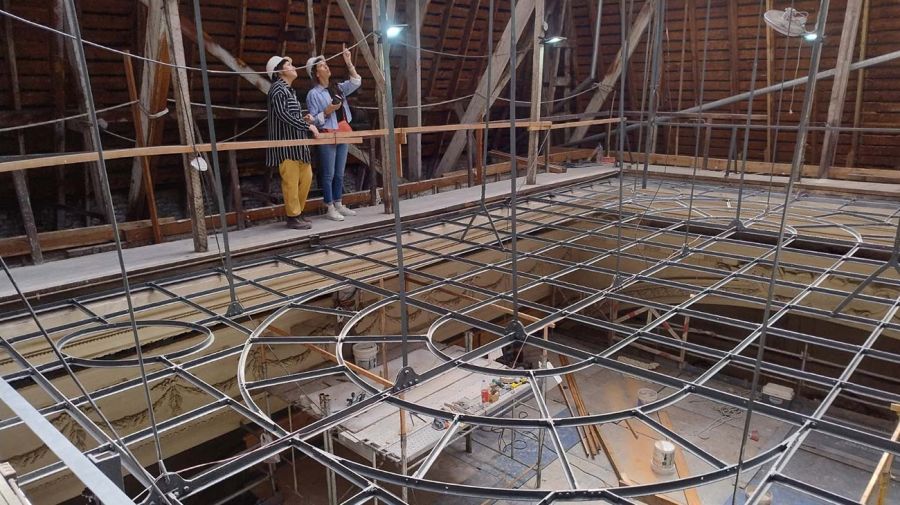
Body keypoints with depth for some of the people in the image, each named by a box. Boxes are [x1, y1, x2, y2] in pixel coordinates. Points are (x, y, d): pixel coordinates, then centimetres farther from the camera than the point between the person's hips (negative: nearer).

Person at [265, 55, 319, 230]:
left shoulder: (289, 90, 19)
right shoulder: (278, 88, -10)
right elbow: (282, 114, -21)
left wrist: (304, 120, 4)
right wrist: (307, 126, -19)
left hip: (297, 141, 10)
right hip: (286, 143, -10)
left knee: (306, 176, 11)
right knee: (291, 181, -6)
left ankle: (298, 211, 22)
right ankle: (293, 217, 2)